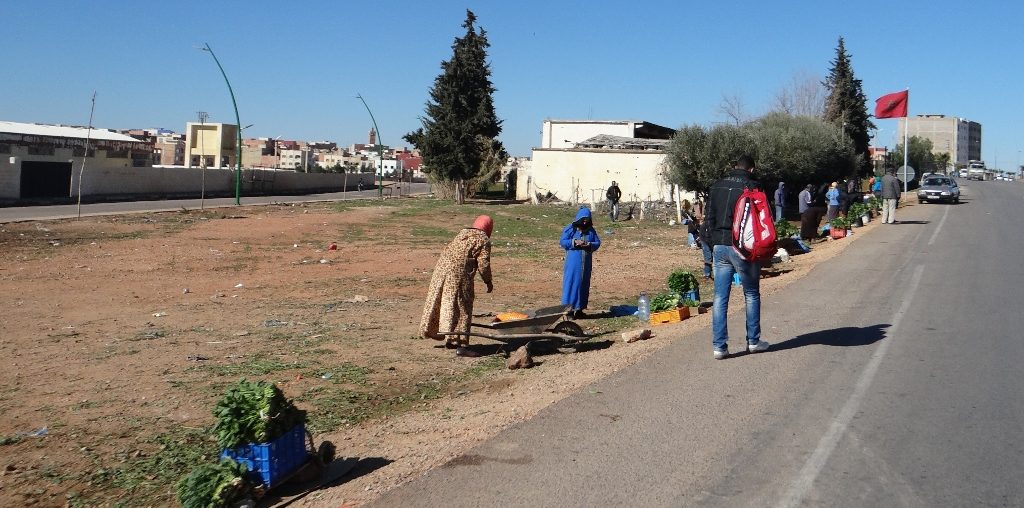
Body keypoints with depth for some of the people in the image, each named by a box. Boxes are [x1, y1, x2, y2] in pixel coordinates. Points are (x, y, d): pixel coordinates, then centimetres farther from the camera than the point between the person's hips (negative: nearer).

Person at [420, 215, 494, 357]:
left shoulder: (462, 233, 20)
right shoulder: (484, 240, 0)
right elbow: (483, 264, -5)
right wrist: (488, 281, 8)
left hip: (442, 267, 8)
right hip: (459, 273, -7)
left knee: (444, 303, 17)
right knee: (460, 308, -4)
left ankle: (449, 339, 31)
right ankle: (460, 345, -8)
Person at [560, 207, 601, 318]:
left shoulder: (591, 230, 7)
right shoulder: (570, 229, -4)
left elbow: (597, 243, 6)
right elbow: (562, 241, -7)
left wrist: (589, 245, -15)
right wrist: (574, 242, -21)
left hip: (586, 263, 5)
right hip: (572, 263, -4)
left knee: (584, 285, 9)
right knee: (571, 283, -5)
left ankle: (579, 308, 18)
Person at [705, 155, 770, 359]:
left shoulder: (716, 186, 9)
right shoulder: (751, 186, -7)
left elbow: (709, 218, 11)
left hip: (719, 247, 4)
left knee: (720, 298, 4)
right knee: (752, 295, 12)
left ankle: (719, 346, 2)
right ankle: (753, 341, 18)